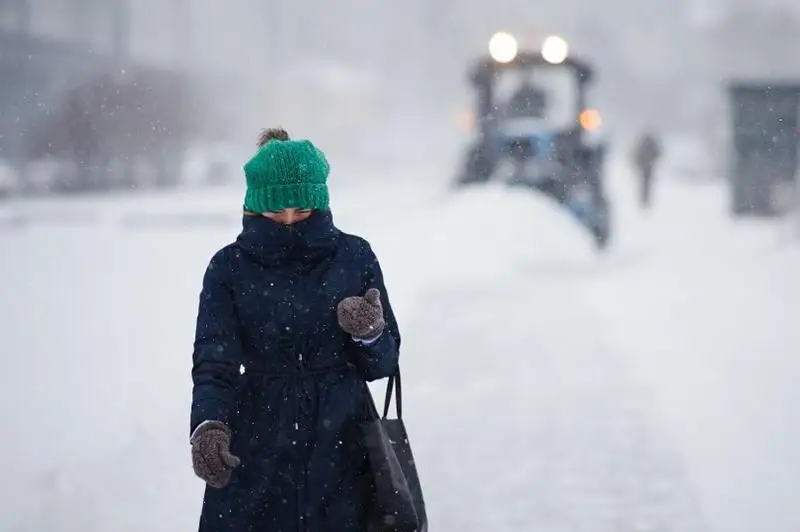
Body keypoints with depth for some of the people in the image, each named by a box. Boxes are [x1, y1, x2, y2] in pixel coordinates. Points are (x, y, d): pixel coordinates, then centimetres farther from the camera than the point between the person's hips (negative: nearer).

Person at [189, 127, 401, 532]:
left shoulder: (354, 257, 3)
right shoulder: (230, 267, 1)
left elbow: (384, 362, 6)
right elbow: (214, 363, -8)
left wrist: (369, 333, -16)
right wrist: (208, 427, -28)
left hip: (340, 447, 1)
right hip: (256, 455, -1)